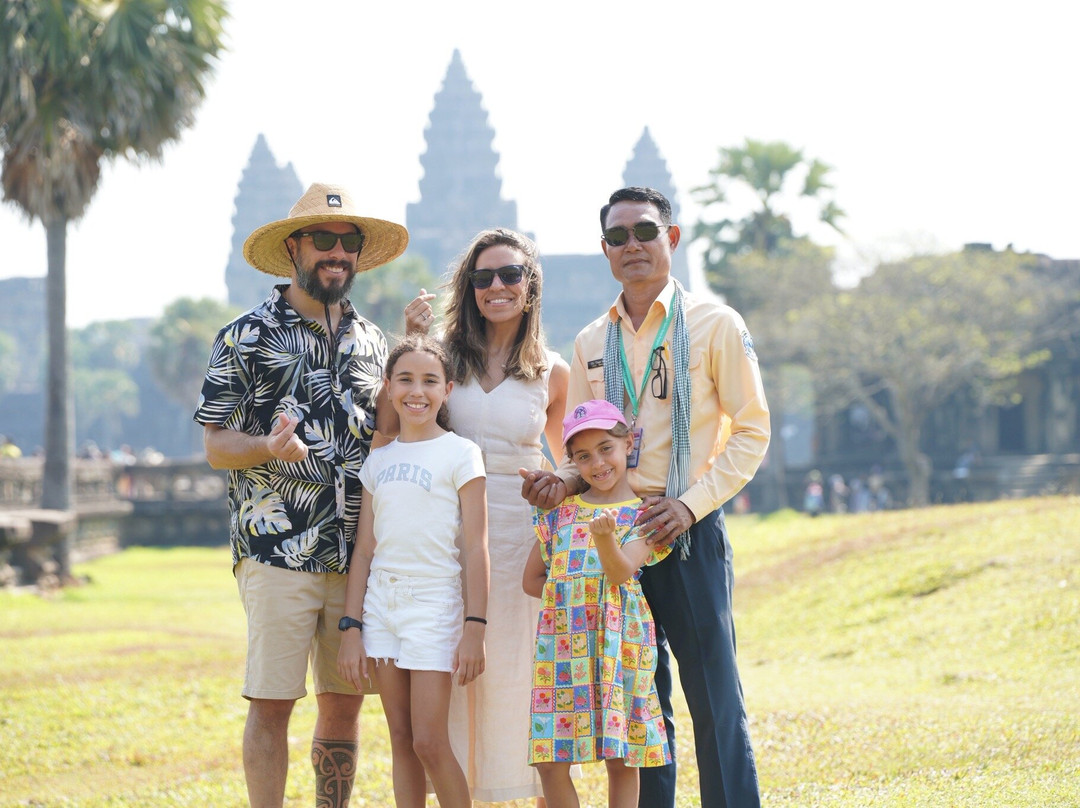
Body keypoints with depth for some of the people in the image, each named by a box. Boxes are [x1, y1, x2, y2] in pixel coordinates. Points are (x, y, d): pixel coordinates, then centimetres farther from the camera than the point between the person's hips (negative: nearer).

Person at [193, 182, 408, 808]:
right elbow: (216, 445, -1)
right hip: (278, 550, -4)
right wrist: (268, 448, -21)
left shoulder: (371, 341, 16)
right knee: (272, 702, -5)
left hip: (358, 551, 4)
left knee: (345, 703, 7)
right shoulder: (248, 337, 2)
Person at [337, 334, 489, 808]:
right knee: (401, 740, 5)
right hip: (381, 599, 5)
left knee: (429, 741, -9)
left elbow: (475, 548, -6)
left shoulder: (459, 454, -3)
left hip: (434, 600, -5)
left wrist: (475, 628, -12)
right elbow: (364, 550, 12)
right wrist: (352, 628, 7)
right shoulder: (378, 462, 11)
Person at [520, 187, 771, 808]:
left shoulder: (715, 325, -1)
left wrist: (691, 504, -13)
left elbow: (752, 430, -2)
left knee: (714, 695, -5)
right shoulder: (592, 343, 12)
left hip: (690, 528, -4)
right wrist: (563, 483, -5)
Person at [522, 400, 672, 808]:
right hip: (562, 642, 3)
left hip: (618, 640, -3)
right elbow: (531, 580, 17)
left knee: (621, 757, -1)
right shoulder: (560, 512, 13)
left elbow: (621, 571, -15)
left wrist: (605, 537, -34)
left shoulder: (642, 514, 2)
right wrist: (571, 593, 3)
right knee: (549, 759, -3)